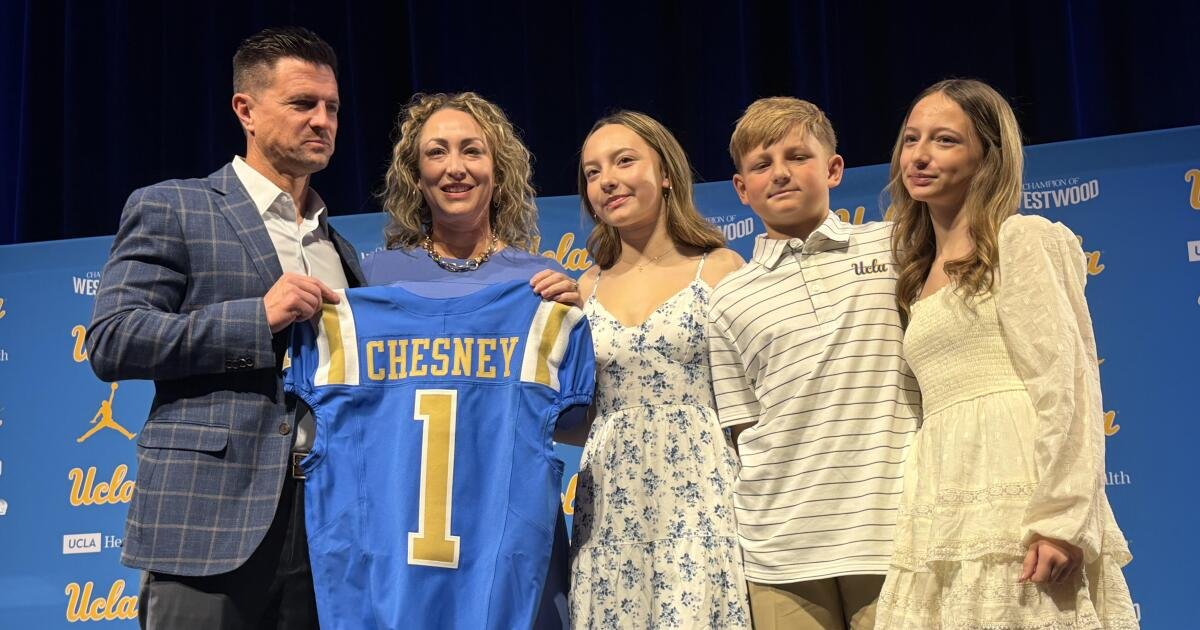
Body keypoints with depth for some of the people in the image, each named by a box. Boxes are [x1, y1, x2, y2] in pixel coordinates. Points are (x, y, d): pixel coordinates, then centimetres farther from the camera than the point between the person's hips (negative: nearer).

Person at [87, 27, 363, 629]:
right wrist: (258, 317, -14)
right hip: (212, 517, -5)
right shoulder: (170, 209, 3)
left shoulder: (340, 248, 20)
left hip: (331, 516, 5)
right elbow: (109, 342, -7)